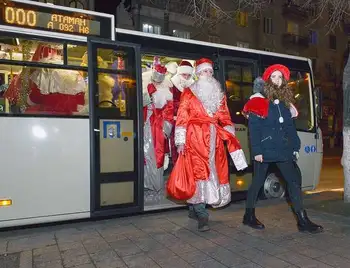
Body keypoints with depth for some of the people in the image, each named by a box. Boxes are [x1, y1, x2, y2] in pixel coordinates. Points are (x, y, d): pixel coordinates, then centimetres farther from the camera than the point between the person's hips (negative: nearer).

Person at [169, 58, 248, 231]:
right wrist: (180, 140, -9)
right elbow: (181, 117, -2)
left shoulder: (219, 94, 19)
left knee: (214, 171, 4)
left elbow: (225, 119, 18)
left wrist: (231, 138, 8)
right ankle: (202, 215, -6)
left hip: (214, 139, 5)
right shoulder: (189, 92, 6)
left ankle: (194, 208, 19)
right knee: (198, 172, -10)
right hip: (195, 138, -5)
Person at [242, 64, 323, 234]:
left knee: (294, 180, 3)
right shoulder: (259, 101, -5)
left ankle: (302, 221, 11)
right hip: (264, 149, -6)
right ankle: (249, 216, 21)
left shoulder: (285, 102, 14)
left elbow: (290, 127, 16)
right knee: (258, 182, 4)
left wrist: (295, 147, 9)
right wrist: (256, 151, -17)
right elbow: (254, 129, -11)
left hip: (282, 149, 6)